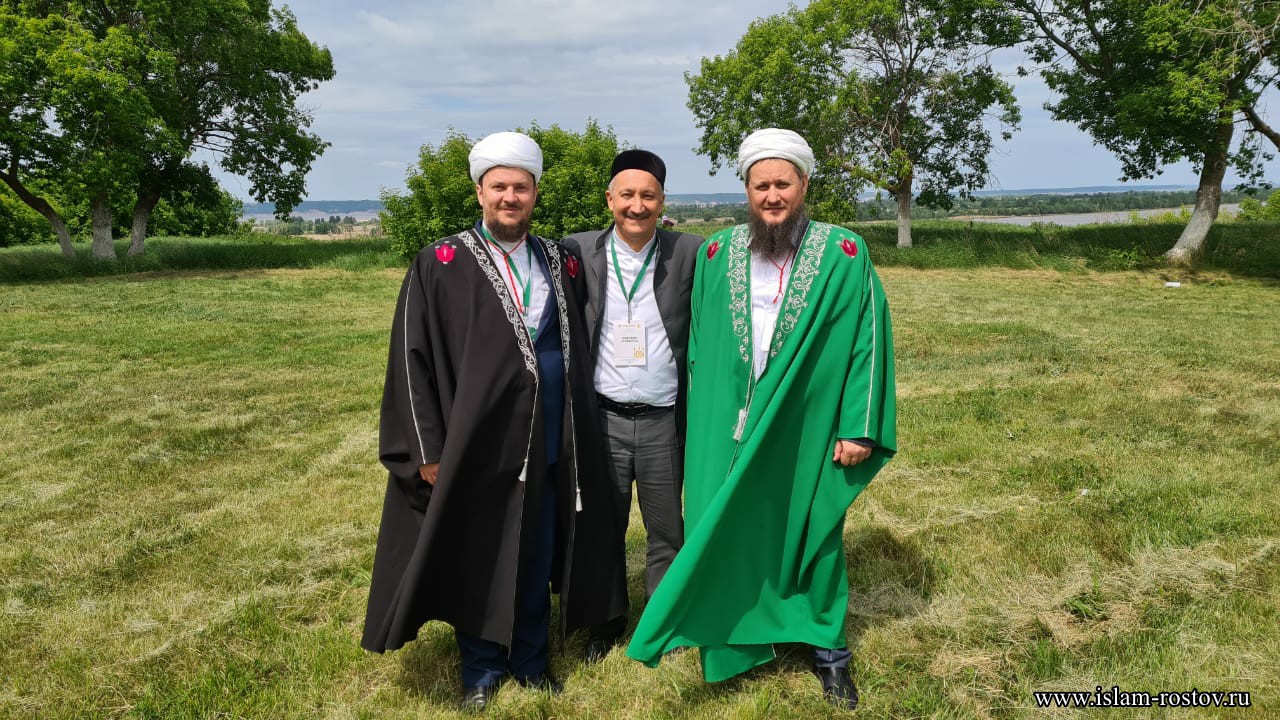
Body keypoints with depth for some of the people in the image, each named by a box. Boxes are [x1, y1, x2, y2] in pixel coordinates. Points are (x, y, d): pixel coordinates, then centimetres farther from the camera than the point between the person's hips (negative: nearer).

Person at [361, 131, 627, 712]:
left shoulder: (560, 264, 7)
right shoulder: (439, 266, -6)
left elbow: (577, 351, 13)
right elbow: (412, 360, -7)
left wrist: (578, 431, 8)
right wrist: (429, 450, -11)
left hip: (549, 445, 3)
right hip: (476, 442, -3)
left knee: (537, 560, 14)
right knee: (476, 561, 11)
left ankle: (531, 660, 34)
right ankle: (481, 670, 31)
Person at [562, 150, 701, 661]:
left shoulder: (690, 253, -5)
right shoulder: (578, 252, -2)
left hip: (664, 421, -1)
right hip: (602, 418, 1)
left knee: (667, 529, 13)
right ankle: (607, 620, 34)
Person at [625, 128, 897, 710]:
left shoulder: (844, 256, -3)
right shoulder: (716, 255, 3)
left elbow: (869, 341, -4)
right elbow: (697, 346, 7)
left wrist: (859, 426, -9)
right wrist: (702, 418, 5)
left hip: (807, 432, -1)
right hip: (729, 431, 2)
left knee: (812, 534, 11)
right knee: (727, 534, 8)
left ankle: (827, 650, 29)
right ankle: (734, 642, 26)